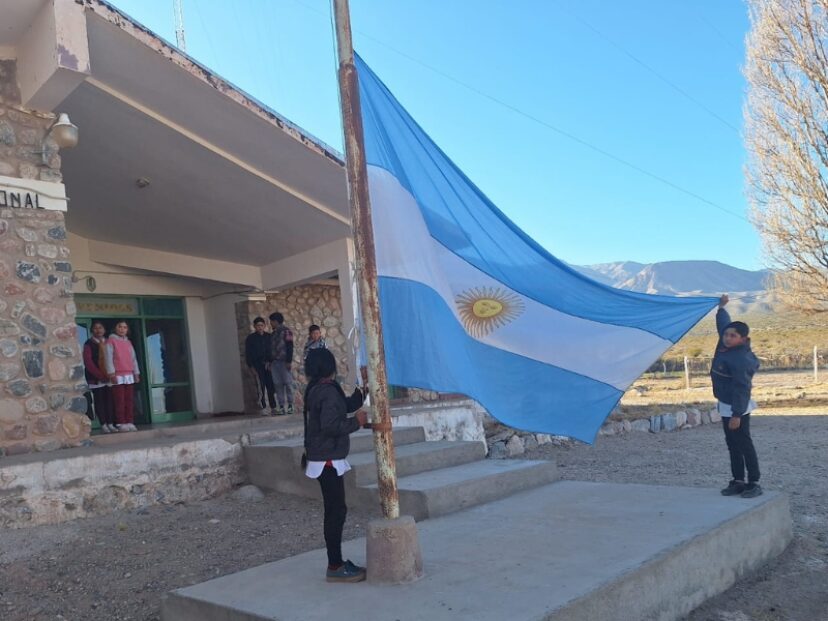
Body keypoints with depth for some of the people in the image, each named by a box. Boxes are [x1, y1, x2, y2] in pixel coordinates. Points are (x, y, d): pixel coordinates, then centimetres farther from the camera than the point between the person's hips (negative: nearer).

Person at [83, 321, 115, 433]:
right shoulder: (89, 344, 1)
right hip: (95, 378, -4)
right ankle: (103, 425, -1)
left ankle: (110, 424, 4)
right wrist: (100, 375, -14)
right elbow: (88, 362, -8)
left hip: (108, 377, 4)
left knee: (109, 400, 1)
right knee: (99, 400, -3)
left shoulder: (108, 343, 14)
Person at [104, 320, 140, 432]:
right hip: (117, 376, -5)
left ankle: (130, 422, 6)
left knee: (130, 400, 3)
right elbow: (108, 358, -6)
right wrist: (111, 373, -14)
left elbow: (133, 358, 19)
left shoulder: (128, 342, 18)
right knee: (119, 400, -7)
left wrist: (136, 373, 12)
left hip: (129, 376, 5)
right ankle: (121, 423, -5)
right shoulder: (110, 341, 2)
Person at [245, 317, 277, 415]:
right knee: (261, 387, -8)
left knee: (271, 387, -2)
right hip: (257, 366, -2)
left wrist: (272, 363, 0)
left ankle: (273, 408, 3)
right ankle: (263, 408, -5)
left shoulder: (269, 337, 11)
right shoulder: (250, 338, 5)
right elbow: (248, 354, 2)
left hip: (268, 365, 2)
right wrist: (251, 367, -5)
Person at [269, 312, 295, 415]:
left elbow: (290, 347, -10)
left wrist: (289, 361, -17)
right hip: (275, 362, 7)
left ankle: (290, 405, -4)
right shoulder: (273, 334, 20)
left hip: (284, 362, -7)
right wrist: (270, 362, 16)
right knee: (277, 384, 1)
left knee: (288, 383, -6)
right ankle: (281, 406, 1)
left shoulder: (286, 331, -3)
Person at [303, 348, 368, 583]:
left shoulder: (315, 390, 12)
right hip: (328, 461, -10)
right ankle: (335, 567, 0)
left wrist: (362, 391, 10)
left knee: (335, 511, 14)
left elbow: (345, 406, 21)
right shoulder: (328, 391, -18)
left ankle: (337, 562, 21)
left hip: (324, 459, 10)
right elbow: (331, 425, -27)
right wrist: (357, 422, -15)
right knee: (336, 512, -5)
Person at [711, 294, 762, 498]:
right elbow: (723, 325, 22)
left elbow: (741, 389, -26)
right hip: (725, 406, 10)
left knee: (744, 444, -4)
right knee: (732, 445, 12)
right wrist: (721, 307, 33)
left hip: (737, 408, -10)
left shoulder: (740, 359, -25)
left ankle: (754, 483, 4)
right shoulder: (725, 346, 1)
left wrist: (736, 415, -26)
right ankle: (738, 481, 18)